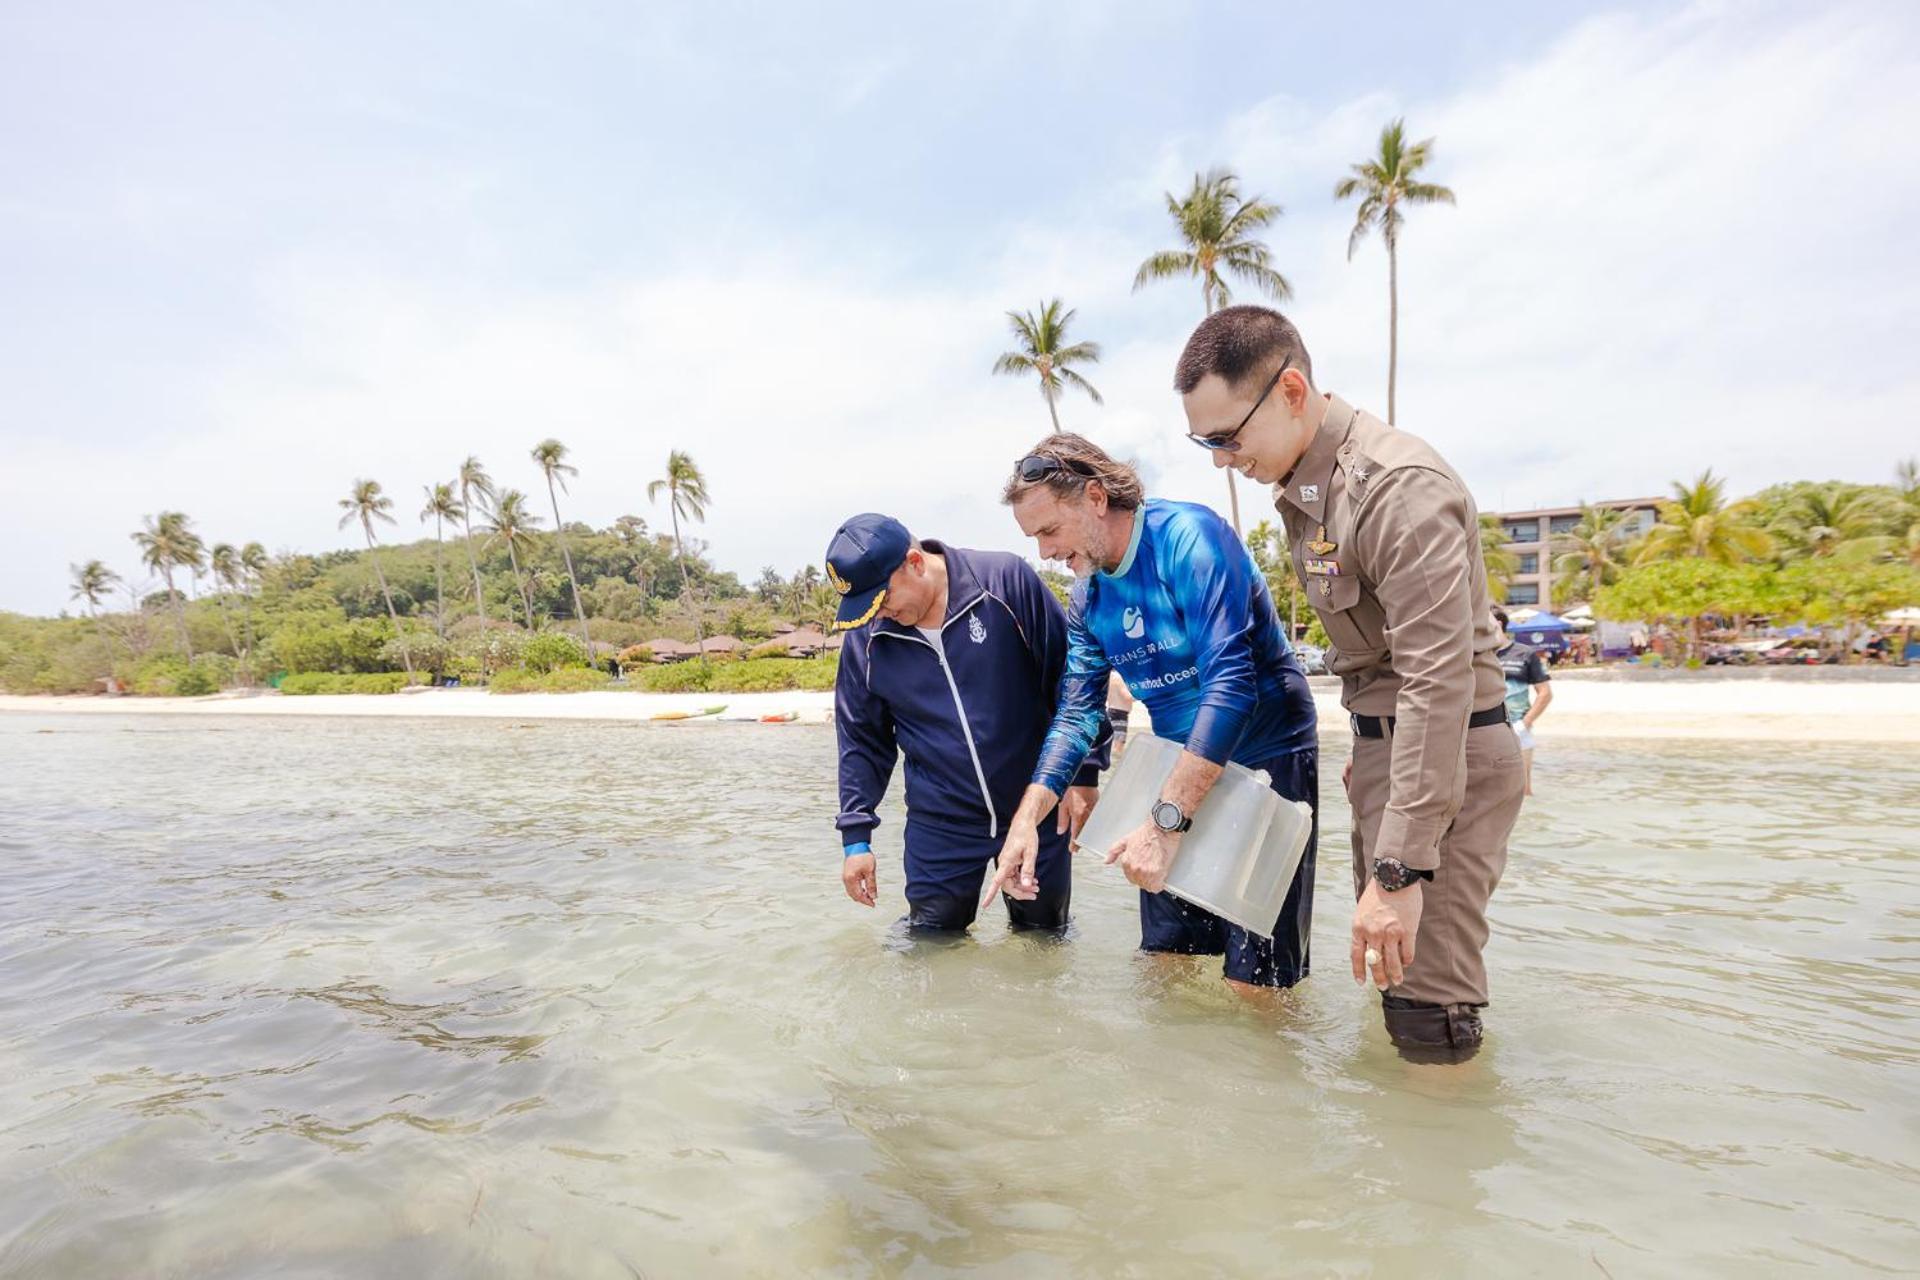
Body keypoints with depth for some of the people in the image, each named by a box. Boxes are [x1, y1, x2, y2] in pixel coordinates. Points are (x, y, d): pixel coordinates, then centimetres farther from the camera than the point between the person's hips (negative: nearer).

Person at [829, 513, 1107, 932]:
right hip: (940, 826, 2)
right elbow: (862, 741, 7)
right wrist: (856, 837, 5)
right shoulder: (865, 639, -4)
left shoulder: (1007, 581, -14)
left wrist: (1084, 772, -8)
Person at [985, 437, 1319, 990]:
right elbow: (1076, 714, 5)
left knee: (1254, 983, -3)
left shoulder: (1188, 536, -21)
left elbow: (1231, 682, -29)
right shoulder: (1087, 598, 3)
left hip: (1266, 760, -6)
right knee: (1165, 957, 14)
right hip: (1180, 767, 7)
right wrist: (1027, 817, -9)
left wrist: (1166, 820, -33)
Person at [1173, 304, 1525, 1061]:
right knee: (1386, 974, 18)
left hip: (1448, 756, -9)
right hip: (1385, 742, 9)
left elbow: (1440, 681, -27)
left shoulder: (1399, 487, -22)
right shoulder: (1303, 483, 8)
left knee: (1429, 1022, -7)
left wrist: (1401, 869, -28)